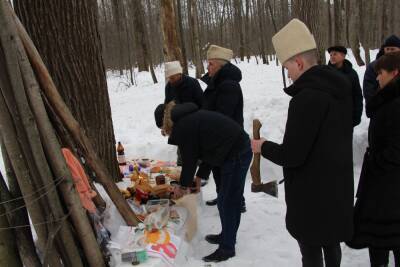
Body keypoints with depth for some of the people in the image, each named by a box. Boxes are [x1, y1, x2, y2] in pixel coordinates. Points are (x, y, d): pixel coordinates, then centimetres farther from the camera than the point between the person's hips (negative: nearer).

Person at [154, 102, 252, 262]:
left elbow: (189, 159, -5)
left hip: (236, 154, -10)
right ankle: (227, 236, 34)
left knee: (227, 202, 0)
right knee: (232, 199, 19)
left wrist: (182, 186, 11)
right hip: (241, 148, 10)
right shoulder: (190, 118, 16)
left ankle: (227, 248, 13)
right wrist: (199, 176, 25)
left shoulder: (182, 127, -12)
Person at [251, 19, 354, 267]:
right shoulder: (339, 88, 3)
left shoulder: (306, 98, -26)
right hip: (337, 186, 9)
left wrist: (264, 146, -7)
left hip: (312, 193, -9)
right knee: (331, 241, 25)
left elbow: (291, 155, -24)